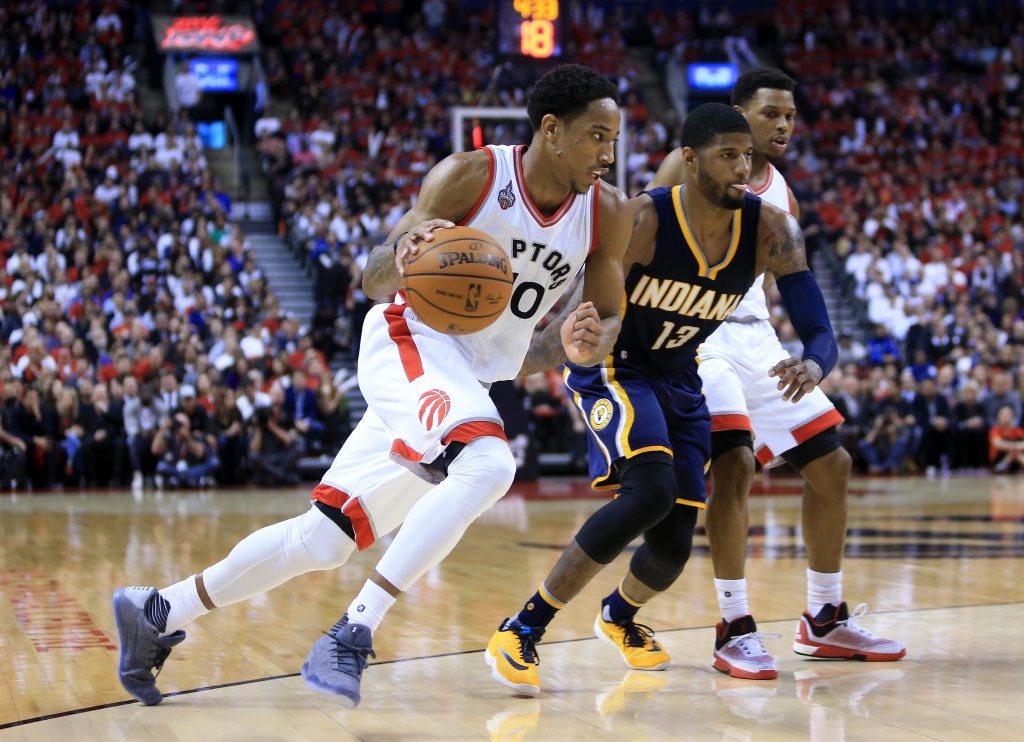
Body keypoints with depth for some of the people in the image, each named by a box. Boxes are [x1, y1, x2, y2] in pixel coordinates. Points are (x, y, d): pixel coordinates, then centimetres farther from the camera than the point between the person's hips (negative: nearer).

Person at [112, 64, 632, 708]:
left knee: (323, 539, 6)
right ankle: (353, 634, -30)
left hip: (473, 383, 6)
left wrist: (588, 342, -16)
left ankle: (159, 613, 19)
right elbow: (374, 280, -10)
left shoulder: (608, 214, -1)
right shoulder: (471, 175, -14)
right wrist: (402, 256, -35)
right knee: (488, 463, -35)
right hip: (414, 340, -6)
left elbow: (609, 317, 9)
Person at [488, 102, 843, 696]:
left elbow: (821, 334, -16)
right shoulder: (640, 222, -26)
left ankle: (619, 615, 42)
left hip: (679, 379, 5)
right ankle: (522, 631, -23)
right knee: (651, 491, -31)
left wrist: (812, 366, -38)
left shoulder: (771, 231, -15)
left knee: (672, 549, 3)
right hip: (613, 368, -5)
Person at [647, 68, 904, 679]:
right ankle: (735, 629, -16)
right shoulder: (692, 165, -4)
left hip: (756, 338, 8)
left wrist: (804, 362, 17)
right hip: (696, 333, -8)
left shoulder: (782, 195, 15)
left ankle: (826, 619, 20)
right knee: (735, 463, -25)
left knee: (832, 464, 6)